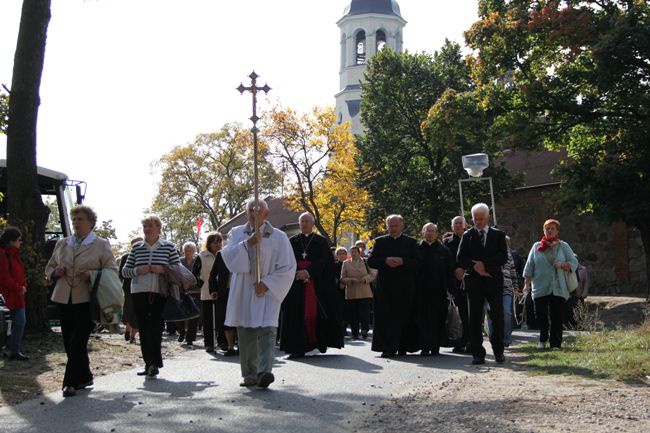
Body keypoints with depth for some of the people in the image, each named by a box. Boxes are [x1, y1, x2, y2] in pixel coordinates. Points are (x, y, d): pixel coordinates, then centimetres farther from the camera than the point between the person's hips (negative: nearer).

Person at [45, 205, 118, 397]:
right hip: (64, 299, 5)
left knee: (77, 342, -11)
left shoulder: (101, 245, 4)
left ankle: (71, 382, -5)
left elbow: (112, 270, 0)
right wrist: (56, 272, -1)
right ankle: (84, 377, 21)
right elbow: (49, 267, 23)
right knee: (69, 343, 7)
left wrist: (92, 275, -17)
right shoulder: (62, 244, 17)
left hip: (86, 300, -5)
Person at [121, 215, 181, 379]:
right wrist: (137, 271, -8)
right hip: (139, 293, 3)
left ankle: (153, 363, -3)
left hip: (160, 293, -3)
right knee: (143, 329, 5)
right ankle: (149, 364, 14)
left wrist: (163, 270, -13)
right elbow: (124, 271, 12)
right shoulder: (136, 247, 11)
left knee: (155, 328, -8)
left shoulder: (168, 247, 4)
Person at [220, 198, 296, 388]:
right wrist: (247, 243, -17)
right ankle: (250, 374, 14)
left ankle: (264, 371, -25)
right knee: (246, 333, 6)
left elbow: (287, 268, -1)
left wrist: (267, 283, -11)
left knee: (266, 330, -17)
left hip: (268, 291, -3)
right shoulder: (236, 233, 9)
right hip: (243, 292, 3)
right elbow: (227, 256, -6)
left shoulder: (278, 237, 2)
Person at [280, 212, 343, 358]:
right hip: (296, 284, 2)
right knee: (298, 314, -3)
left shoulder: (321, 241, 8)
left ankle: (320, 342, 8)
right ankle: (298, 348, -1)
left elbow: (324, 261, -3)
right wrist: (299, 272, -12)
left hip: (316, 284, -2)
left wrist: (308, 272, -16)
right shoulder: (292, 241, 13)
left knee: (315, 312, -7)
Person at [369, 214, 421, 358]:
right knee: (385, 317, -4)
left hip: (405, 287, -1)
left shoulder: (411, 242, 8)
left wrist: (402, 261, -16)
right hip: (384, 286, 1)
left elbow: (417, 262, 0)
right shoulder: (380, 241, 11)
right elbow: (371, 261, 4)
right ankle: (387, 348, -3)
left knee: (404, 316, 0)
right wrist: (386, 261, -13)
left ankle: (403, 347, 9)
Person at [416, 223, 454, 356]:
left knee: (438, 319, 3)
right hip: (421, 291, 0)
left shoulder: (443, 250, 6)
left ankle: (435, 347, 12)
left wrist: (451, 288, -3)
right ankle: (425, 347, 2)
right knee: (422, 319, -2)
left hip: (438, 290, 0)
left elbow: (450, 271, 4)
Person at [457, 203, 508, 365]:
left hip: (494, 280, -1)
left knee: (497, 317, -2)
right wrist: (475, 266, -12)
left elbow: (503, 257, -3)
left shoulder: (498, 235, 8)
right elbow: (460, 258, 3)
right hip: (474, 281, 1)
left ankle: (498, 351, 10)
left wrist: (485, 264, -13)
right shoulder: (467, 235, 10)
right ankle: (478, 353, 4)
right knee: (475, 318, 0)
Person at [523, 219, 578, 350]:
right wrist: (526, 283, 3)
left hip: (558, 289, 0)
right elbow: (529, 267, 9)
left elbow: (574, 263, 5)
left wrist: (563, 264, -13)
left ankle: (556, 344, 5)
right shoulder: (537, 246, 10)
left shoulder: (564, 246, 10)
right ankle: (543, 339, 19)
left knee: (557, 317, -3)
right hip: (540, 288, 0)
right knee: (540, 315, -3)